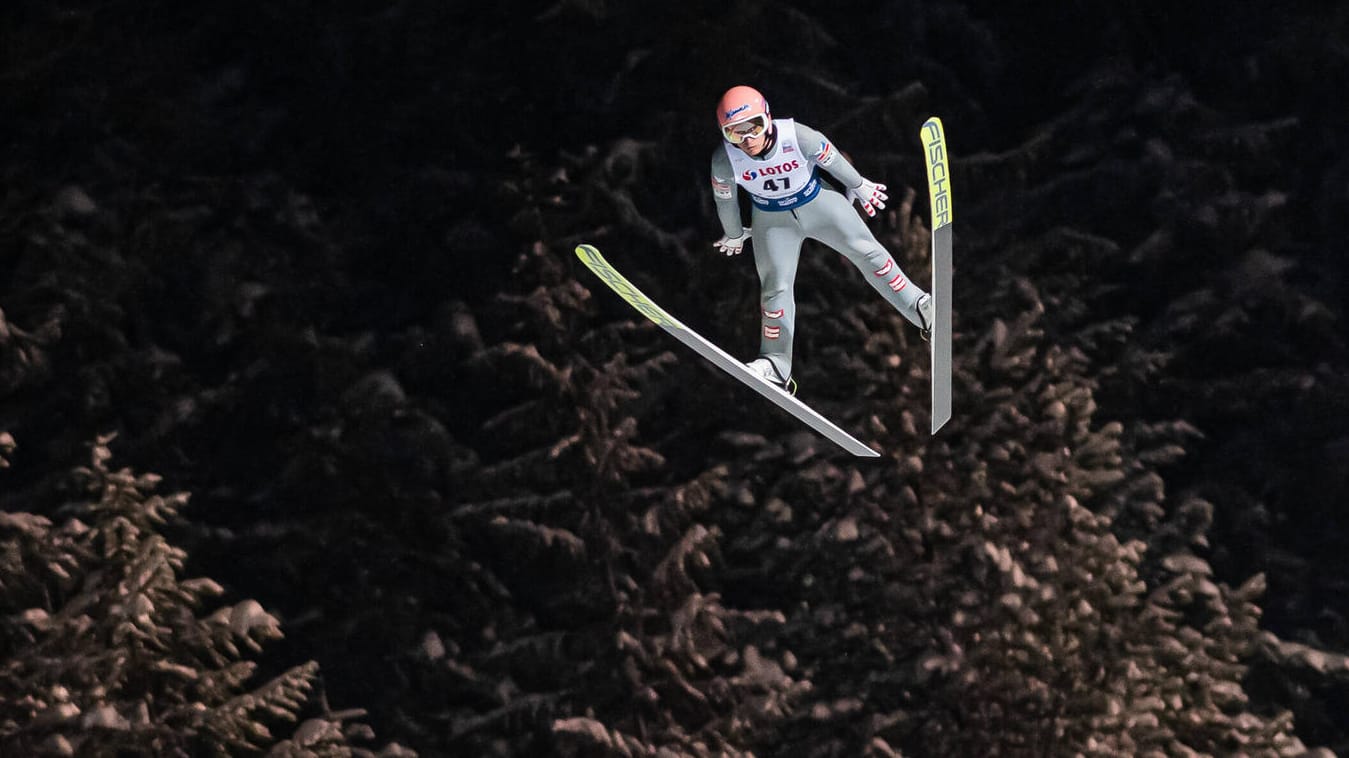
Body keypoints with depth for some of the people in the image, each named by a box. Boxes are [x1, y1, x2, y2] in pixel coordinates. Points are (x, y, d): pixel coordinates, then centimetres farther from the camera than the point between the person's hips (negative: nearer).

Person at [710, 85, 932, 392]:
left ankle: (921, 309, 12)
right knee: (776, 287, -2)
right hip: (773, 221, 1)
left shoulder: (798, 137, -34)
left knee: (866, 251, 0)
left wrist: (859, 186, 5)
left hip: (818, 202, -1)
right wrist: (733, 235, 10)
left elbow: (832, 160, -13)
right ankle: (776, 365, 6)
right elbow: (725, 200, -7)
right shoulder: (724, 160, -29)